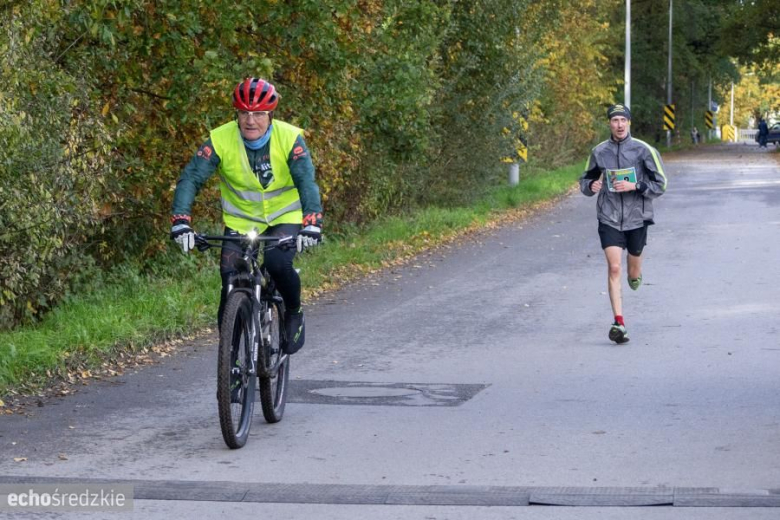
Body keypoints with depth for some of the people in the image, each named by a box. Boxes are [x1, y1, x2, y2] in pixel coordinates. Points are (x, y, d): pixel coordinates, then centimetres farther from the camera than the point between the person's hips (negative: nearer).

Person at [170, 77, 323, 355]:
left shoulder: (290, 138, -18)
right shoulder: (221, 139, -17)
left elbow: (307, 182, -27)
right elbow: (191, 178, -22)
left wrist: (312, 223, -44)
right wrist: (180, 220, -37)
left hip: (284, 217, -1)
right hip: (240, 220, 1)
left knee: (278, 262, -28)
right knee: (231, 280, -16)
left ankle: (294, 313, 1)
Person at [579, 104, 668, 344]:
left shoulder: (644, 150, -5)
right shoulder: (599, 152, 2)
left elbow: (660, 185, -3)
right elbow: (585, 180, 15)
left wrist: (635, 186, -17)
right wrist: (591, 186, -8)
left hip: (637, 218, 0)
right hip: (609, 220, 0)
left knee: (633, 273, 15)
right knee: (614, 268, -14)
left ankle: (635, 275, 54)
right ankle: (619, 323, -14)